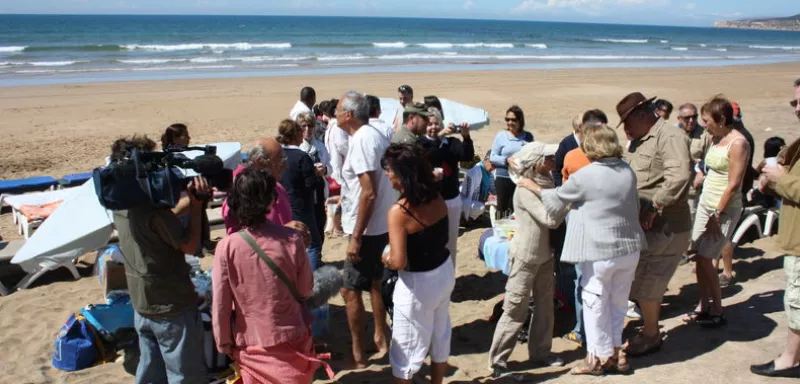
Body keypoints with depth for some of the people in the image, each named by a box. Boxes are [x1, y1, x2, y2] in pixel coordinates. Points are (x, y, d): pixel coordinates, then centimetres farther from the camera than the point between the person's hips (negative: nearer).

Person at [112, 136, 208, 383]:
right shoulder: (153, 207, -25)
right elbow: (190, 245, -19)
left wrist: (189, 198, -2)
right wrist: (196, 203, -14)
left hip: (141, 306, 9)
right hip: (172, 308, -8)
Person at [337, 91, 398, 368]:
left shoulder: (361, 140, -20)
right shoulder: (375, 135, 10)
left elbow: (369, 193, -26)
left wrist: (356, 237, -24)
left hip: (368, 230, -10)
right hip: (381, 225, 10)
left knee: (350, 290, -1)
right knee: (373, 283, 22)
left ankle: (357, 354, 8)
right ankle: (381, 339, 34)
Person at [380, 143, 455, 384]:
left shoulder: (399, 211, -26)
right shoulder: (437, 199, -5)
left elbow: (399, 262, -27)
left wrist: (385, 258, -7)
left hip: (418, 282, -7)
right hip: (445, 271, 7)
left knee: (407, 347, 11)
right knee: (440, 336, 25)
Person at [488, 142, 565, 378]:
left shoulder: (547, 182, 5)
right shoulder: (526, 190, -22)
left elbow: (555, 215, 6)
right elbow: (551, 219, -26)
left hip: (545, 254, 8)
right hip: (526, 257, -8)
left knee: (545, 306, 15)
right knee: (516, 310, -2)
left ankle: (540, 352, 30)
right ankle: (498, 361, 8)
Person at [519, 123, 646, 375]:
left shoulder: (584, 176, -16)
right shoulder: (628, 171, 2)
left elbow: (556, 200, -2)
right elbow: (636, 207, 14)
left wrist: (534, 187, 14)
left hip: (600, 251, -6)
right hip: (630, 247, 6)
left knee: (595, 303, 10)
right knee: (618, 302, 19)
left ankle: (600, 356, 21)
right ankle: (616, 352, 29)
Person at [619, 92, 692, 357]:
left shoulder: (670, 138, -17)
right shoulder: (638, 141, 14)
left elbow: (679, 176, -32)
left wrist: (654, 207, -30)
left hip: (662, 227, -9)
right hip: (641, 224, 9)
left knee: (645, 285, 1)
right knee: (645, 282, 18)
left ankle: (651, 336, 18)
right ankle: (650, 328, 34)